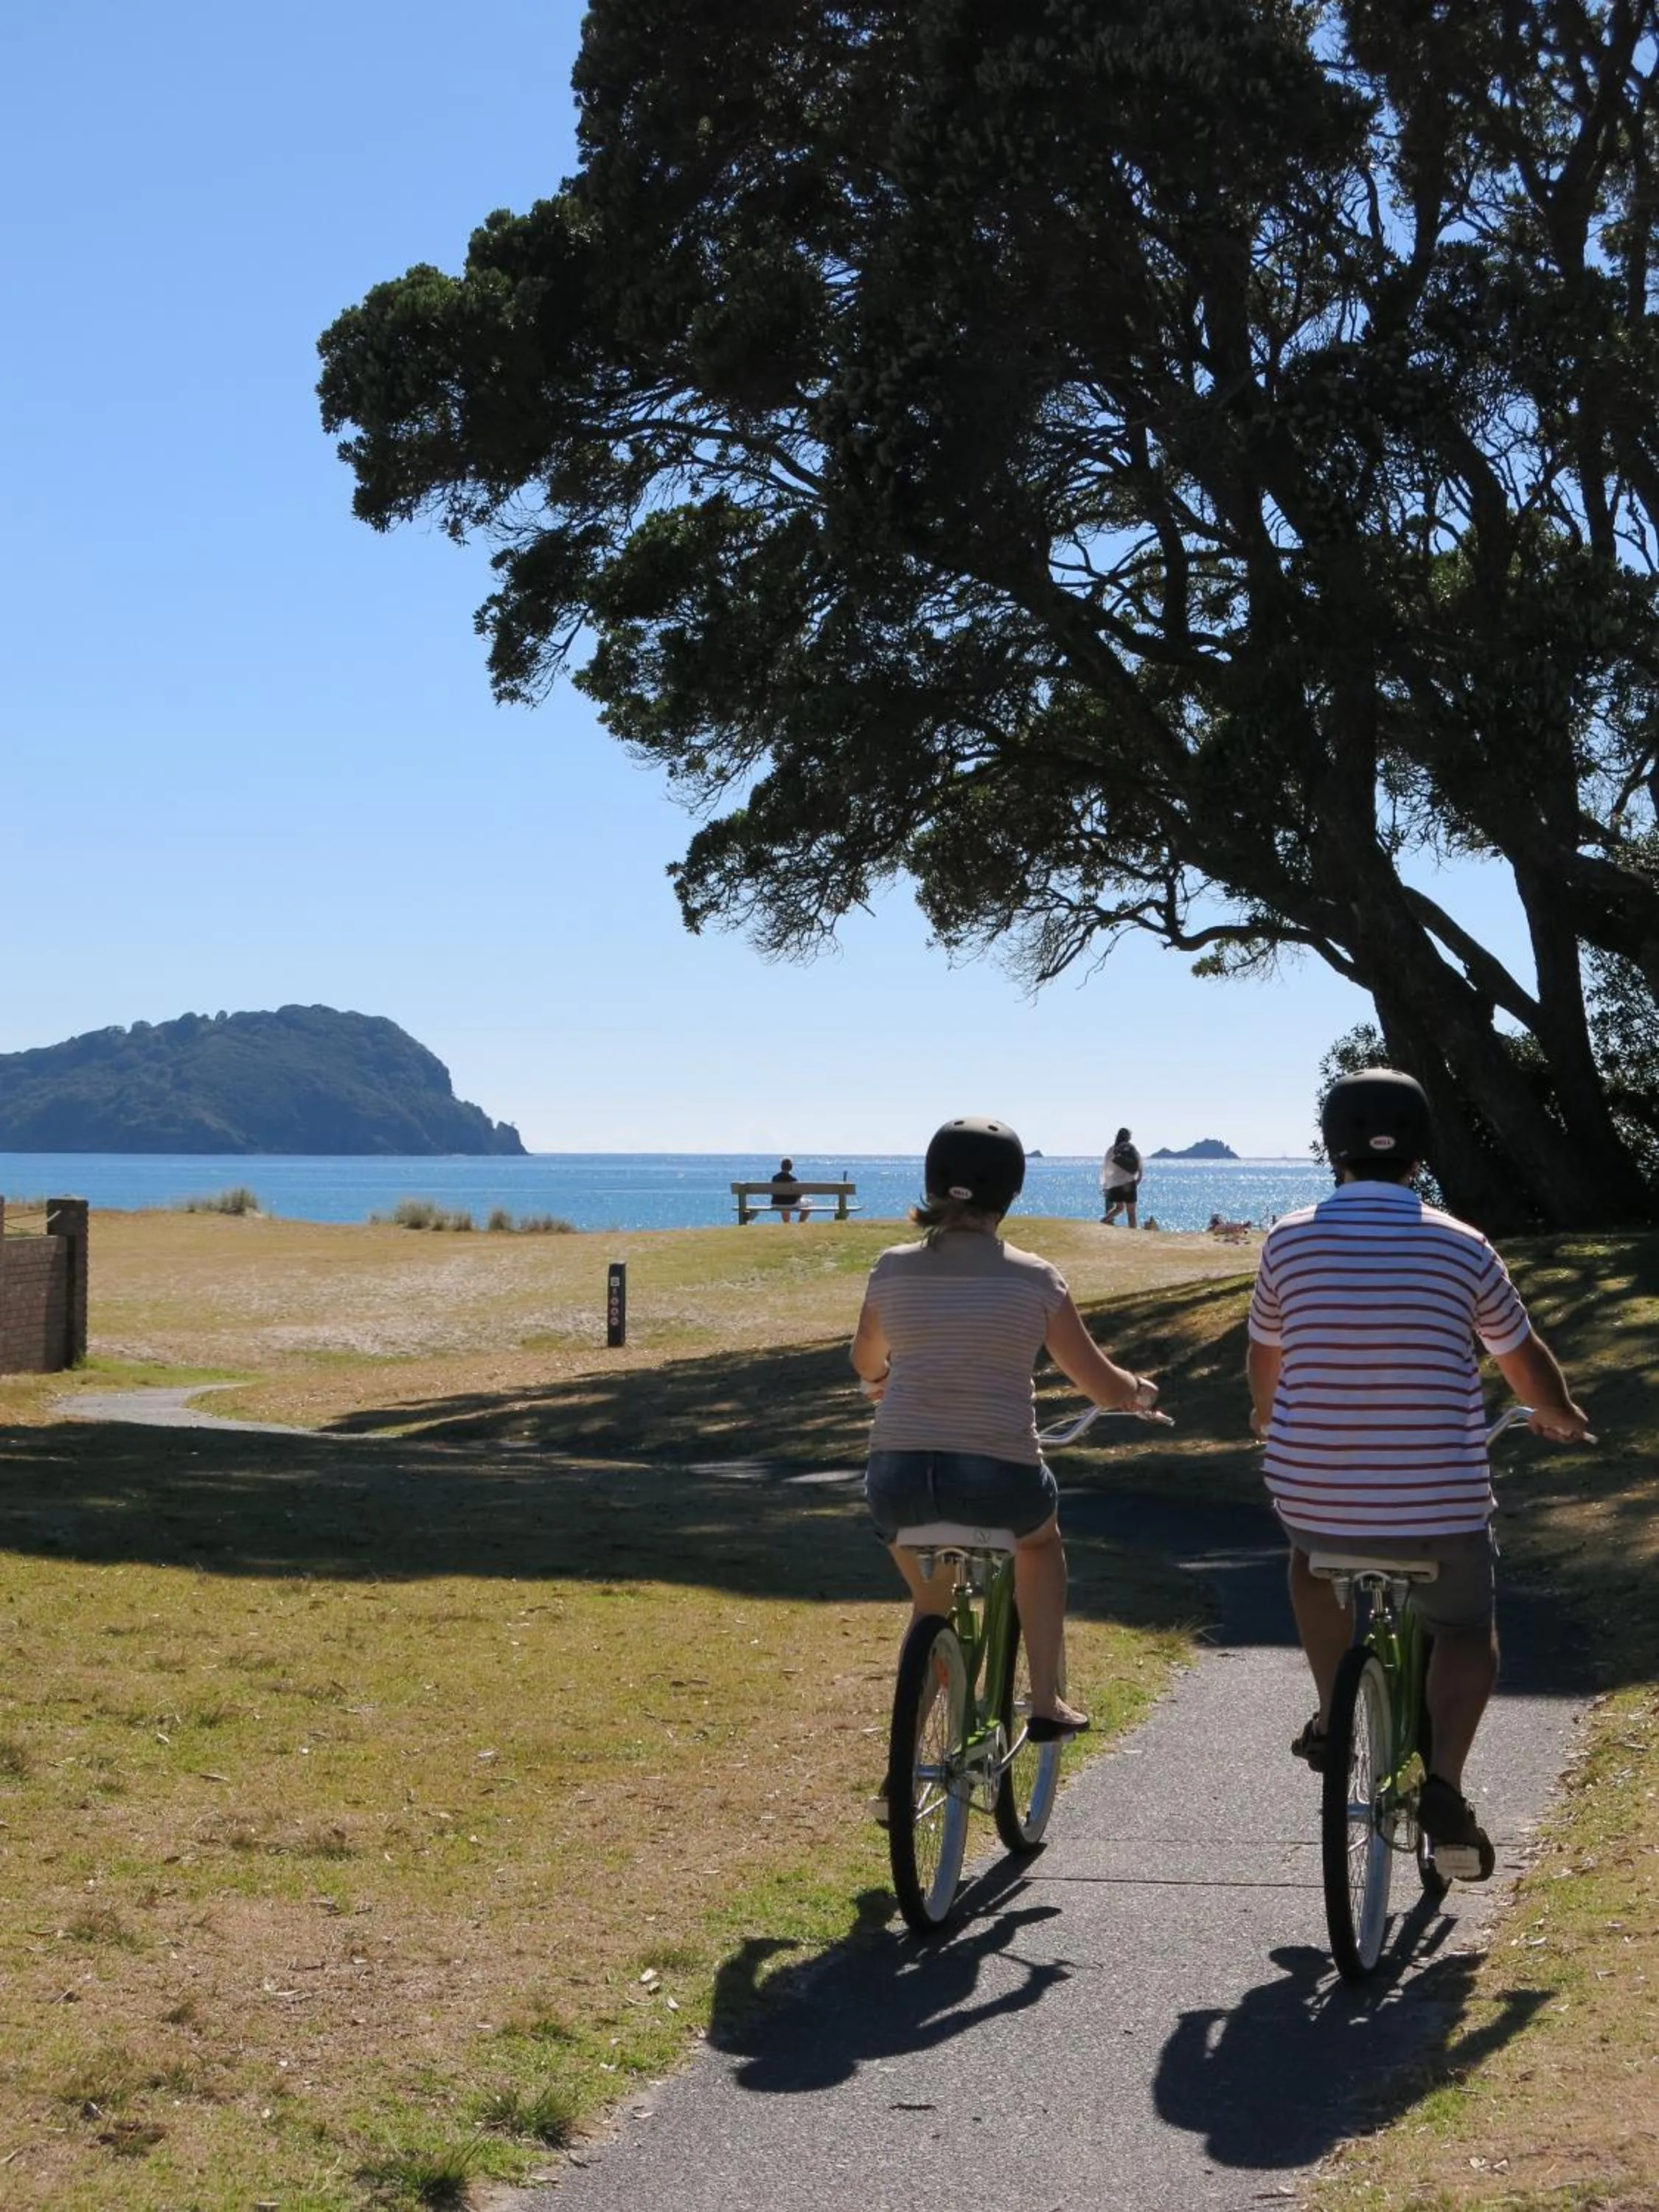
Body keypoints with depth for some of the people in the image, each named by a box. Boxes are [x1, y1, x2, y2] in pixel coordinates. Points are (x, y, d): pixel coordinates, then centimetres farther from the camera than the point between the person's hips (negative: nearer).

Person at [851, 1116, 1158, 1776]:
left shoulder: (893, 1269, 5)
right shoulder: (1032, 1278, -1)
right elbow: (1101, 1384, 6)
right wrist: (1141, 1391, 29)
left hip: (898, 1475, 2)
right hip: (997, 1478, -2)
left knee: (929, 1602, 29)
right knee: (1040, 1537, 34)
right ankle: (1045, 1702, 26)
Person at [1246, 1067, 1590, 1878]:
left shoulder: (1290, 1240, -1)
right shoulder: (1461, 1248, -2)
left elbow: (1265, 1362, 16)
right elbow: (1524, 1361, 13)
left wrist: (1267, 1414, 39)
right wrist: (1561, 1416, 36)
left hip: (1314, 1489, 1)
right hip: (1438, 1502, -1)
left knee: (1313, 1553, 35)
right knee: (1466, 1630, 21)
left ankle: (1331, 1716, 30)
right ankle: (1444, 1783, 1)